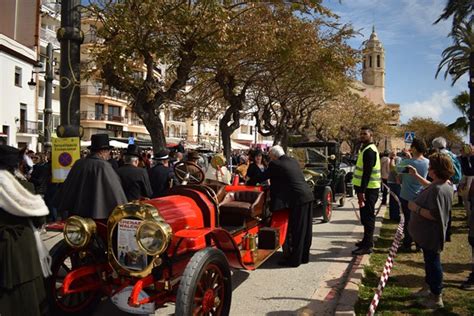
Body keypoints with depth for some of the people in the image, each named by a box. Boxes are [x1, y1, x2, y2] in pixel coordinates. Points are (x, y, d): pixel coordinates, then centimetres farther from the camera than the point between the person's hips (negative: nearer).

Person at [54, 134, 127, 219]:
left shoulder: (78, 163, 3)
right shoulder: (104, 166, -16)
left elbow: (66, 189, 13)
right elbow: (115, 191, -13)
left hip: (77, 213, 7)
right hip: (99, 215, -6)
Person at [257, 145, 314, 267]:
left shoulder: (275, 165, -8)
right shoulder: (293, 161, 15)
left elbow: (261, 178, -1)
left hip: (297, 199, -8)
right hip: (308, 196, 8)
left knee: (296, 231, 0)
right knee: (305, 229, 15)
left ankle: (294, 260, 9)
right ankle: (304, 256, 27)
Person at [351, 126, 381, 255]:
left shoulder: (369, 151, -17)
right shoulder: (366, 148, 17)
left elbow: (367, 173, -24)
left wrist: (362, 191, -27)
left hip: (368, 189, -10)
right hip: (367, 188, 10)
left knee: (367, 217, -5)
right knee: (366, 216, 18)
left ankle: (367, 246, 0)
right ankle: (367, 240, 30)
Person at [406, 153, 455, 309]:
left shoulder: (439, 190, -31)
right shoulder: (440, 184, 2)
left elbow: (435, 215, -34)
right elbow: (429, 186, 26)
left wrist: (416, 208, -24)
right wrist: (416, 175, 23)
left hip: (431, 235, -10)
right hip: (428, 233, 10)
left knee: (432, 261, 5)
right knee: (429, 260, 24)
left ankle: (436, 297, 22)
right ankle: (429, 287, 43)